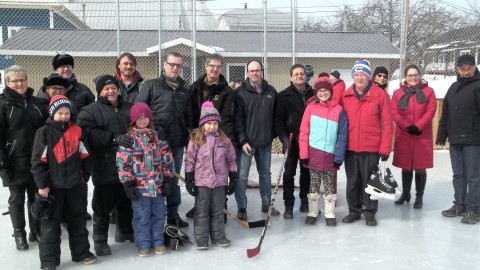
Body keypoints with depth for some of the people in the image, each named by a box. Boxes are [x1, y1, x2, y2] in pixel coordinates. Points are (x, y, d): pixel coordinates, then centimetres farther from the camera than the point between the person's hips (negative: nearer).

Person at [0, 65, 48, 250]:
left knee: (36, 197, 13)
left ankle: (36, 230, 27)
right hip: (15, 161, -3)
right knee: (17, 199, 8)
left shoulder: (37, 103, 7)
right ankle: (19, 234, 21)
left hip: (37, 159, 4)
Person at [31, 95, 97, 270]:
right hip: (53, 186, -3)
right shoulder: (44, 132, -7)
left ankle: (81, 252, 29)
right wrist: (42, 185, -10)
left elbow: (84, 156, 9)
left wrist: (85, 175, 5)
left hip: (76, 185, 3)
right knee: (50, 224, 6)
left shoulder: (76, 131, 3)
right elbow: (38, 161, -8)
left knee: (78, 221, 15)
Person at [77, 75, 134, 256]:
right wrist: (115, 138, -26)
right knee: (103, 206, 3)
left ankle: (125, 231, 39)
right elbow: (88, 134, -18)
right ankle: (100, 240, 17)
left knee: (127, 202, 19)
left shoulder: (128, 108, 14)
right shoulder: (90, 111, -2)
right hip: (106, 168, -5)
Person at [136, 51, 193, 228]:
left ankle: (173, 215, 25)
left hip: (177, 142, 5)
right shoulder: (150, 85, -1)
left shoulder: (184, 89, 13)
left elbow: (189, 116, 15)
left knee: (173, 179, 14)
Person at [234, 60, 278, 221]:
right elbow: (237, 118, -10)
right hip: (247, 142, -4)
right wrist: (242, 140, -16)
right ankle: (241, 208, 11)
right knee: (242, 176, 0)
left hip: (265, 142, 4)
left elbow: (276, 116, 10)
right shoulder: (240, 92, -6)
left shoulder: (271, 92, 5)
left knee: (265, 174, 15)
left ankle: (266, 204, 29)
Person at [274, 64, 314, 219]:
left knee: (307, 172, 12)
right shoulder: (284, 96, -1)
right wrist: (284, 137, -15)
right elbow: (279, 120, -5)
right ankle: (288, 205, 9)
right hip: (292, 141, -2)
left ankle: (304, 201, 26)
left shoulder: (313, 94, 7)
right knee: (289, 173, 1)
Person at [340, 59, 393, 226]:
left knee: (369, 182, 7)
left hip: (371, 148, -3)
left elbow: (387, 123, -6)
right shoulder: (345, 96, 3)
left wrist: (385, 149, -9)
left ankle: (370, 213, 22)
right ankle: (354, 211, 27)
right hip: (350, 148, 3)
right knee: (352, 182, 12)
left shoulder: (380, 95, -6)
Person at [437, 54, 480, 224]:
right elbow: (445, 113, 16)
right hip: (455, 140, 7)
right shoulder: (454, 87, 16)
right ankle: (459, 205, 24)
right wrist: (442, 135, 12)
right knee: (458, 175, 13)